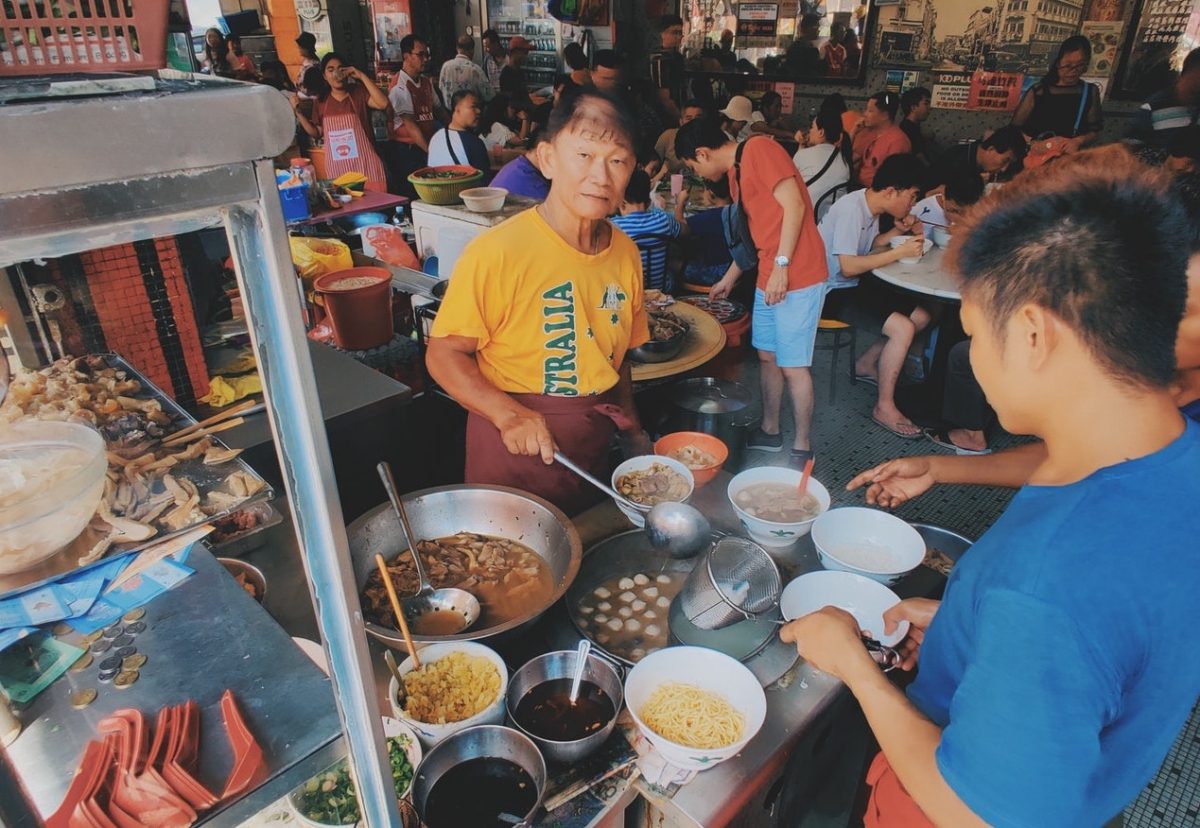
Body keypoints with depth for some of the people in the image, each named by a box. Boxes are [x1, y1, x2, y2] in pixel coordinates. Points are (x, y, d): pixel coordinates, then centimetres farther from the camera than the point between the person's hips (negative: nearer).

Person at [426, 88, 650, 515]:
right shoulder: (497, 252, -19)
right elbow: (444, 353, -15)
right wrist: (509, 414, -28)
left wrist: (631, 424, 3)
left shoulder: (626, 253, 0)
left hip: (595, 447, 6)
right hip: (514, 449, -5)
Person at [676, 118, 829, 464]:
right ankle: (769, 431, 31)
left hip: (797, 277, -9)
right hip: (767, 278, 9)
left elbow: (794, 205, -19)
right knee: (767, 356, 16)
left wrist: (781, 265, -21)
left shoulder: (759, 150, -11)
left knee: (793, 365, -3)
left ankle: (802, 448, 10)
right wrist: (729, 279, 31)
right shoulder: (735, 172, 16)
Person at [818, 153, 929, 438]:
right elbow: (848, 266, -27)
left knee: (920, 317, 6)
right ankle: (884, 408, -9)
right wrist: (900, 252, -22)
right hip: (833, 291, -10)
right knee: (903, 328, -21)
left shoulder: (870, 206, 5)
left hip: (854, 285, 10)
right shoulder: (850, 209, -22)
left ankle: (866, 364, 20)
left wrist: (898, 230, 2)